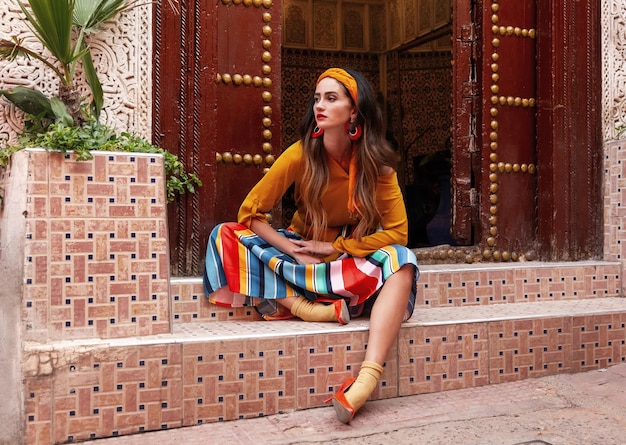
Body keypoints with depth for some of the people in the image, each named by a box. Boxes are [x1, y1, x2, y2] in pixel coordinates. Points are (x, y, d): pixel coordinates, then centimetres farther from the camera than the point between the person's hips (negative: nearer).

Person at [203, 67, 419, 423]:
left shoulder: (376, 163, -14)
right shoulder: (302, 154, -14)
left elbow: (397, 232, -15)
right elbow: (251, 212, -11)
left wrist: (334, 248, -21)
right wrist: (295, 252, -22)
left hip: (354, 257, -1)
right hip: (301, 251, 1)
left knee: (401, 261, -33)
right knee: (225, 237, -21)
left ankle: (368, 378, -45)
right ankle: (306, 307, -34)